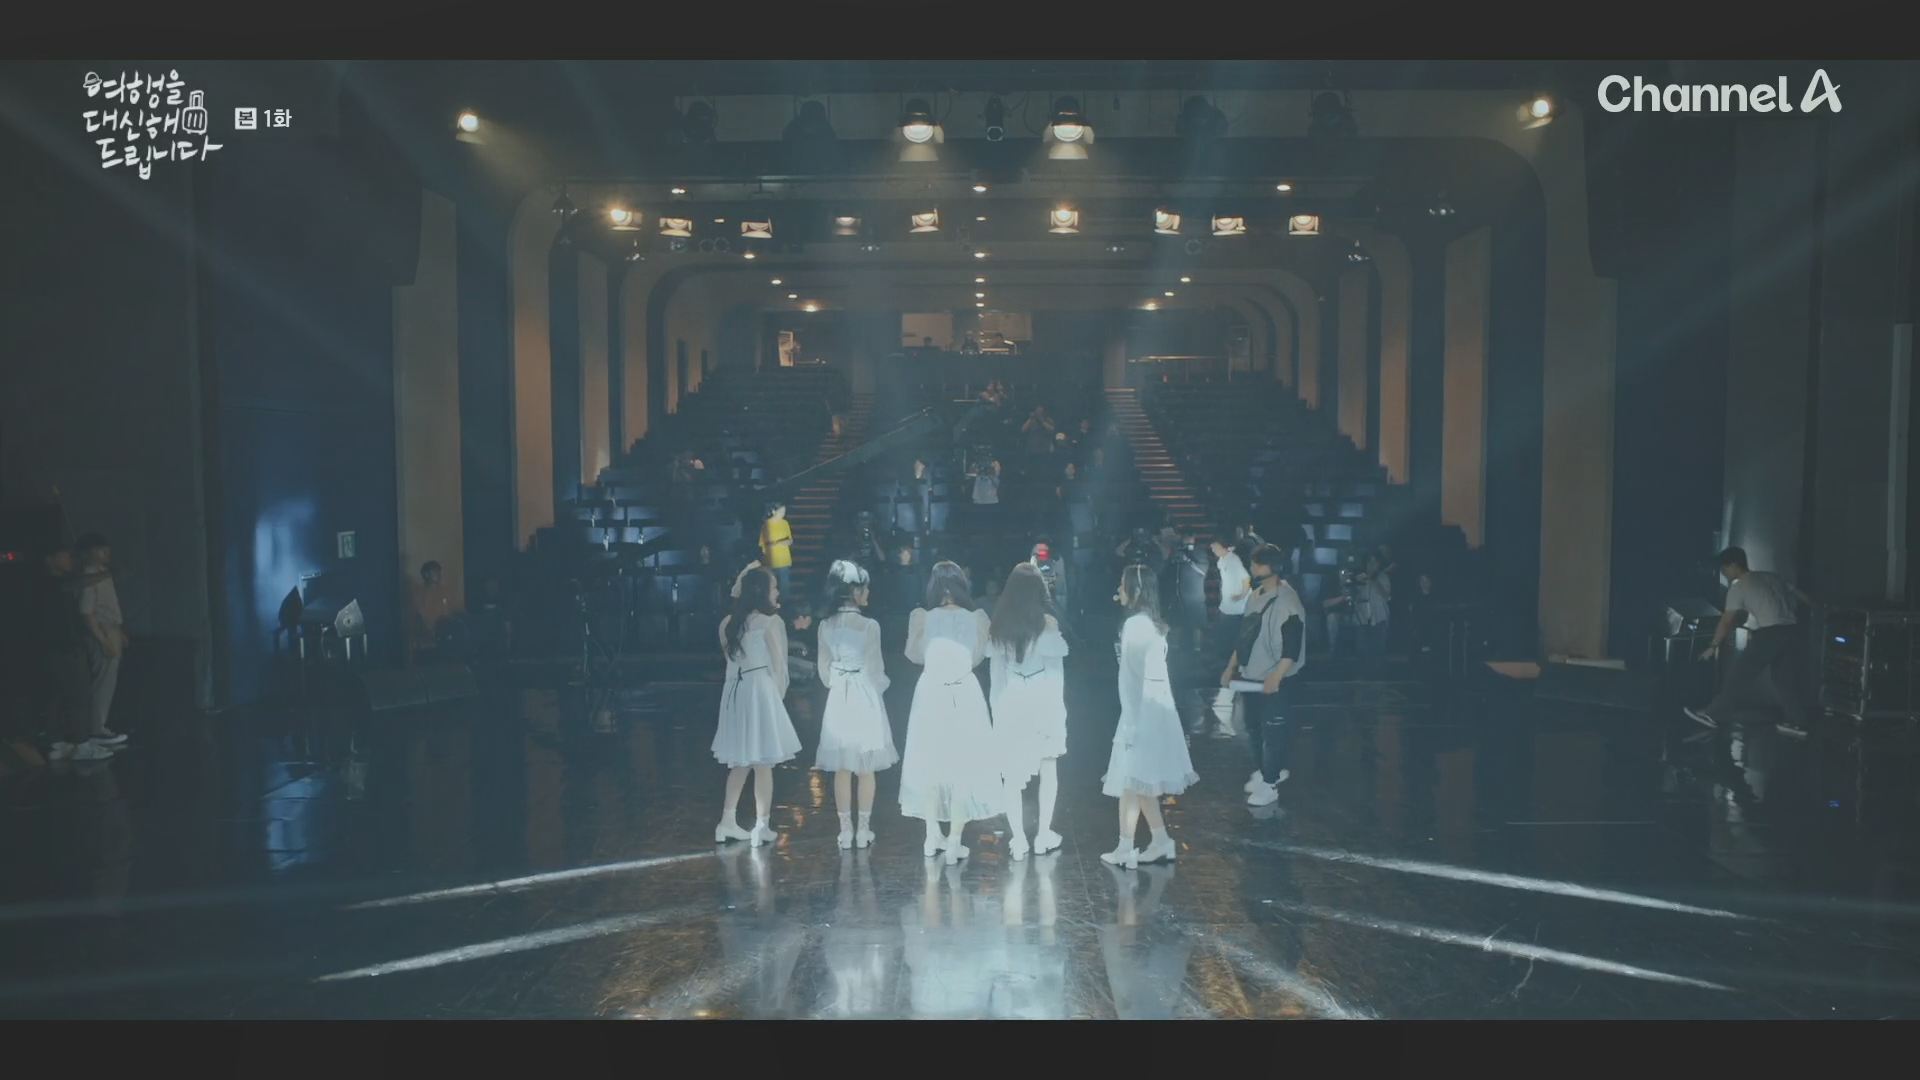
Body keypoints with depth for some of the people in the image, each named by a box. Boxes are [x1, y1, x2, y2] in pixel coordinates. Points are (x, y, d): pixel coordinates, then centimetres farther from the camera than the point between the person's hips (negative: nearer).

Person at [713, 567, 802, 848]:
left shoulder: (728, 623, 7)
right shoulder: (771, 622, -9)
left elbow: (730, 657, 11)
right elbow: (778, 664, -6)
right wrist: (779, 696, 6)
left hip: (735, 692, 6)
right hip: (760, 690, -6)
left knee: (739, 762, 16)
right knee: (763, 763, 2)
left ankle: (728, 822, 18)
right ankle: (761, 826, 5)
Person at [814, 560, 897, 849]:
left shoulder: (826, 626, -1)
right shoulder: (869, 626, -15)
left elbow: (824, 669, 5)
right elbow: (875, 669, -10)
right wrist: (881, 685, 11)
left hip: (837, 699, 4)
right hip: (865, 698, -4)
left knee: (842, 769, 9)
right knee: (866, 769, 7)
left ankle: (845, 830, 14)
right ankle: (863, 829, 13)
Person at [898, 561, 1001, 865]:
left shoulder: (923, 618, -8)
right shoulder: (976, 619, -7)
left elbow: (915, 655, 4)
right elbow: (977, 657, 4)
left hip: (931, 694, 1)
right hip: (964, 695, -1)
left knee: (930, 764, 15)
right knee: (962, 765, 8)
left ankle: (932, 837, 23)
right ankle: (954, 842, 7)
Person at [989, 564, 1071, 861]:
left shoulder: (998, 626, -1)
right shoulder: (1047, 624, -9)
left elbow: (995, 672, 4)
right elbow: (1056, 672, -5)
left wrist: (997, 708, 11)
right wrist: (1058, 707, 5)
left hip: (1009, 704, 2)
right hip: (1043, 702, -2)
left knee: (1012, 775, 7)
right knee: (1048, 770, 15)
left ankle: (1018, 840, 8)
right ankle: (1043, 834, 19)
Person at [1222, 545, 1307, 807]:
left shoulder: (1287, 600, -17)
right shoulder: (1256, 595, 8)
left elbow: (1293, 646, -21)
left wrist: (1276, 677, -25)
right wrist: (1231, 667, 16)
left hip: (1272, 681, -8)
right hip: (1250, 676, 8)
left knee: (1272, 731, 3)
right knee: (1254, 728, 18)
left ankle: (1270, 784, 13)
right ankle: (1265, 771, 34)